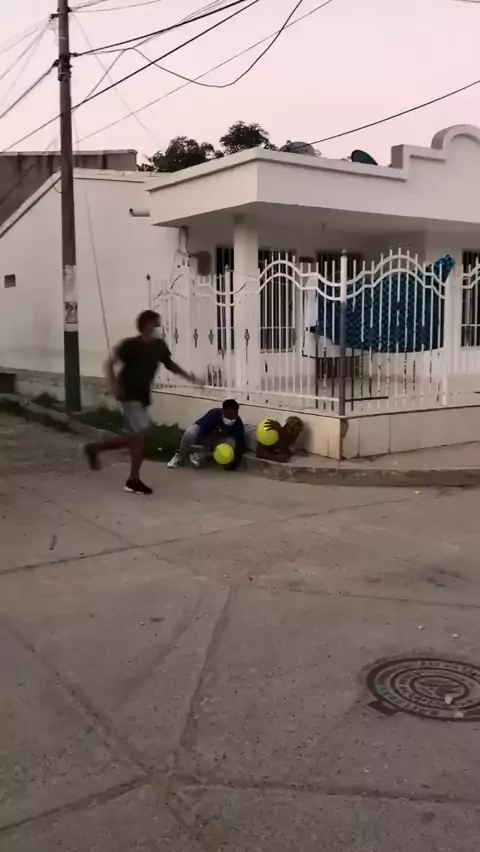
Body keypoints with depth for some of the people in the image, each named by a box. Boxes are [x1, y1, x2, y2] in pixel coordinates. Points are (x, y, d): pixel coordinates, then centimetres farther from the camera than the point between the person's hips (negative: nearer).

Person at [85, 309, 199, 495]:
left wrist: (187, 376, 4)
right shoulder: (131, 344, -16)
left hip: (143, 396, 8)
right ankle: (133, 480, -1)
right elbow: (110, 363, -15)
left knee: (134, 436, 11)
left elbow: (169, 364, 18)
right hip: (129, 395, -8)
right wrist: (114, 386, -27)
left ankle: (94, 448, 30)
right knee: (141, 433, -13)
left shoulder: (159, 345, 2)